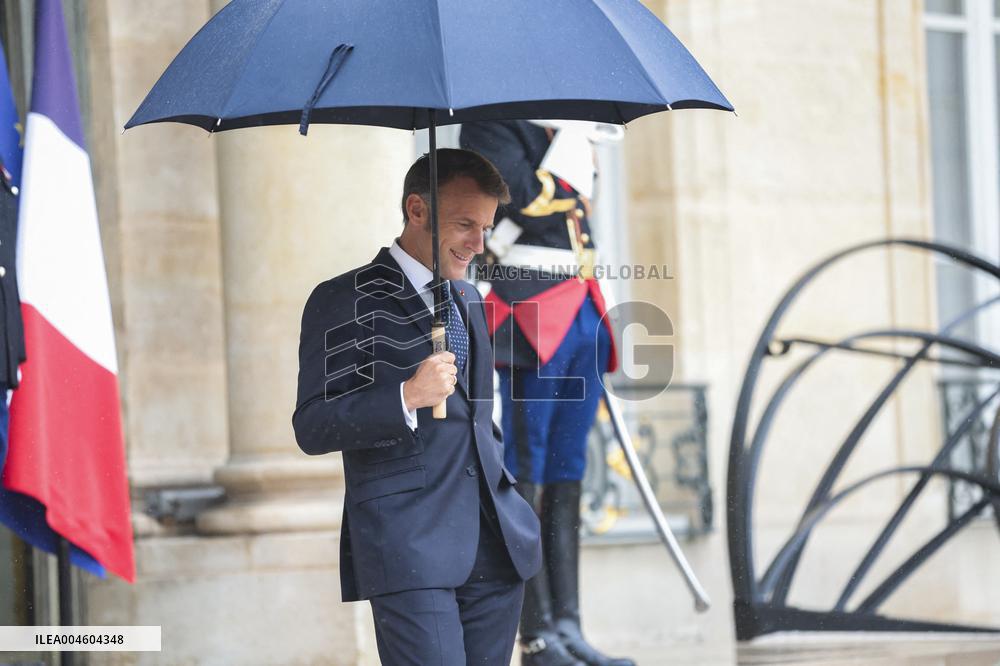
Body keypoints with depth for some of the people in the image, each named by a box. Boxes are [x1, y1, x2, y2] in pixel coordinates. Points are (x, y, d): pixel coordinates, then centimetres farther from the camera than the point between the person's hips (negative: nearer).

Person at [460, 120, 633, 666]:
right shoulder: (489, 123, -5)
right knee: (527, 480, -4)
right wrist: (571, 142, -11)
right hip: (529, 314, -8)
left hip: (582, 313, 8)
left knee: (566, 479, 8)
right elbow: (529, 200, -18)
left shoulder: (565, 130, 18)